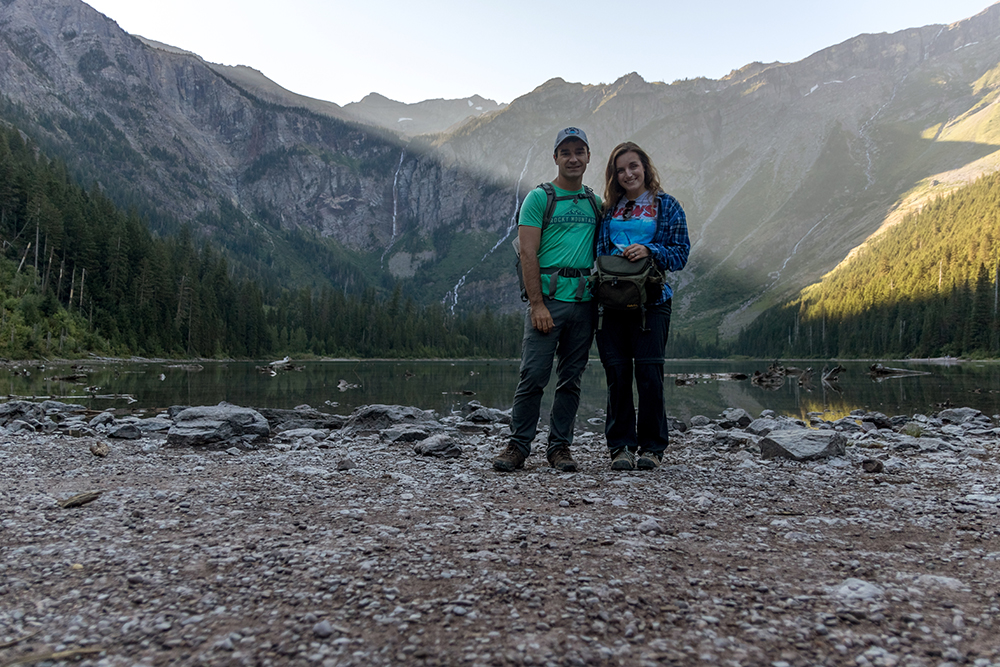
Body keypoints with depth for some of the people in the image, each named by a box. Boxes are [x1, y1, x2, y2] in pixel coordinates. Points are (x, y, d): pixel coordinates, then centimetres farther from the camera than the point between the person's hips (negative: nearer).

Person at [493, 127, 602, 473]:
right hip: (548, 298, -5)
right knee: (533, 374, -7)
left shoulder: (595, 203, 17)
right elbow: (528, 254, -6)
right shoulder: (539, 198, 2)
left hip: (584, 300, 5)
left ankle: (559, 446, 16)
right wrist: (537, 304, -14)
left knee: (571, 378, 7)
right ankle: (518, 445, 4)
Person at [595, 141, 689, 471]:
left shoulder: (667, 206, 9)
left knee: (649, 373, -7)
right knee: (617, 373, 0)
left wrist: (649, 250, -13)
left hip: (652, 299, -2)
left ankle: (651, 447, 7)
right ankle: (621, 446, 9)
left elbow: (681, 253, 4)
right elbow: (598, 251, 18)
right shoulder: (609, 209, 16)